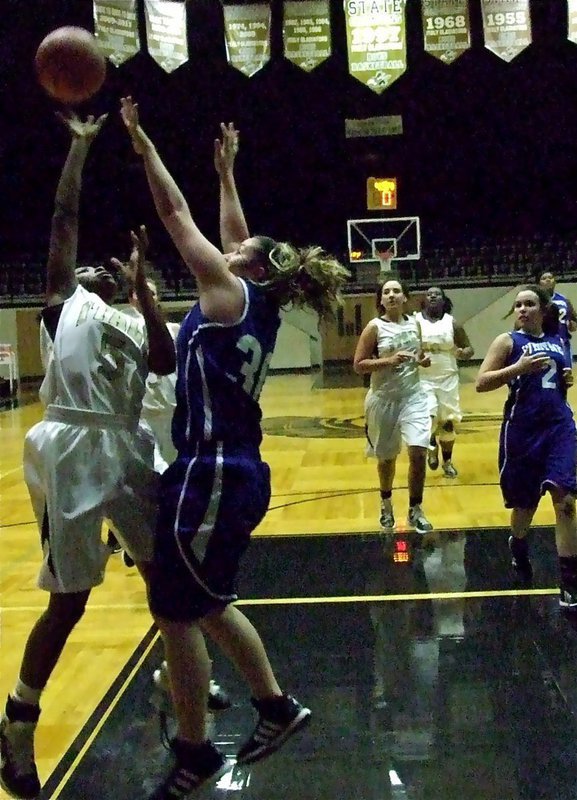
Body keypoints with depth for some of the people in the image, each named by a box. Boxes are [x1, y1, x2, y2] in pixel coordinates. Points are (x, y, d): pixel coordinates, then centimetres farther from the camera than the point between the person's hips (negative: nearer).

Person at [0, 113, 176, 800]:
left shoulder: (130, 324, 22)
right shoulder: (63, 298, 10)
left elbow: (166, 363, 2)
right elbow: (63, 216, 3)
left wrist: (142, 287, 2)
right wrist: (80, 144, 8)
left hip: (125, 449, 6)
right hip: (72, 450, -6)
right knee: (69, 598, -3)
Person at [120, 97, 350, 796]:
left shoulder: (231, 294, -9)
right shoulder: (258, 307, 11)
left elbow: (177, 216, -5)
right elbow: (235, 237, 26)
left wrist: (142, 144, 3)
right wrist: (226, 171, 33)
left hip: (212, 476, -9)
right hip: (236, 474, 9)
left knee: (175, 610, 2)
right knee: (205, 604, 21)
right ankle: (277, 708, 30)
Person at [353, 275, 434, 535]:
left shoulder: (414, 323, 4)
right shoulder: (374, 327, -10)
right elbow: (358, 365, -13)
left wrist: (423, 360, -2)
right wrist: (388, 360, -25)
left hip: (413, 396, 3)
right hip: (384, 399, -2)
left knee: (418, 452, -11)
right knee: (386, 457, 12)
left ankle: (415, 510, 5)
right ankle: (386, 504, 39)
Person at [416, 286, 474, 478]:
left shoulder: (452, 323, 0)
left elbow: (469, 349, 5)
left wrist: (463, 353, -19)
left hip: (448, 379, 2)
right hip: (423, 379, -2)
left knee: (448, 422, 8)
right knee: (427, 419, -19)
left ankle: (447, 462, 29)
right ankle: (432, 445, 15)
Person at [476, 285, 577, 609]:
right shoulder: (508, 341, -3)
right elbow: (481, 383, -11)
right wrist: (519, 367, -21)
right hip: (523, 429, -2)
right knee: (525, 502, 12)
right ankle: (519, 550, 45)